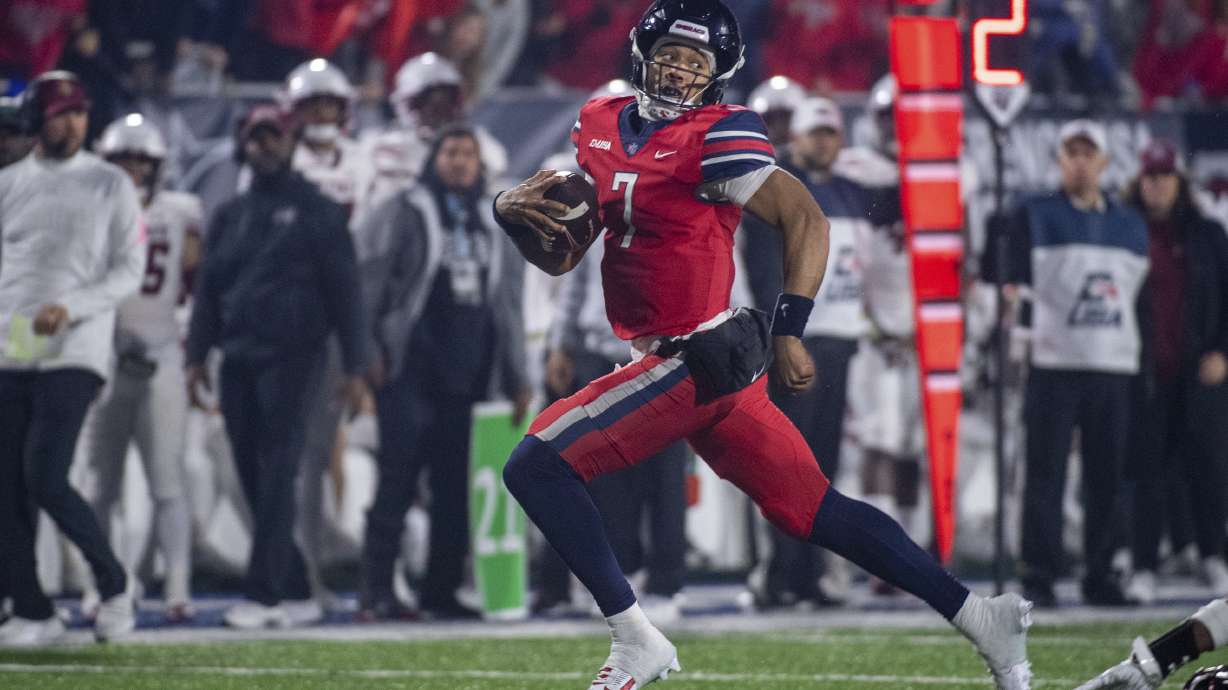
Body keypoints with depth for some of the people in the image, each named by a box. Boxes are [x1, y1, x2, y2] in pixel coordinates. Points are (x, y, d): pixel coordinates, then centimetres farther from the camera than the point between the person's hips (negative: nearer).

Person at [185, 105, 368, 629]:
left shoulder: (316, 212, 2)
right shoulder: (230, 216, 17)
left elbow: (343, 290, -1)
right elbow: (208, 287, 18)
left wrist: (354, 367, -6)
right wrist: (197, 357, 9)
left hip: (290, 355, -5)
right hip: (238, 359, 5)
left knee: (277, 477, -11)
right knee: (253, 479, 5)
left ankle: (264, 594, -13)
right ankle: (297, 591, 12)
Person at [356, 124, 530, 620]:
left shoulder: (494, 225, 18)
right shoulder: (403, 214, 1)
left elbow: (507, 302, 21)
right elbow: (367, 283, -4)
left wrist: (516, 377, 18)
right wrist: (368, 353, -13)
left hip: (469, 372, 5)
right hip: (412, 369, -5)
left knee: (456, 487, 6)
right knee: (399, 479, -10)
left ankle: (441, 590, 14)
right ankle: (377, 593, -9)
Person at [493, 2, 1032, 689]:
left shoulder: (715, 137, -11)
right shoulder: (600, 127, 13)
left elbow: (807, 219, -15)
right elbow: (558, 257, 18)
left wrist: (788, 331, -21)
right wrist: (515, 212, -3)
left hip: (696, 361, -8)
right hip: (705, 369, 8)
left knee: (536, 466, -10)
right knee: (813, 510, 10)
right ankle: (979, 616, 13)